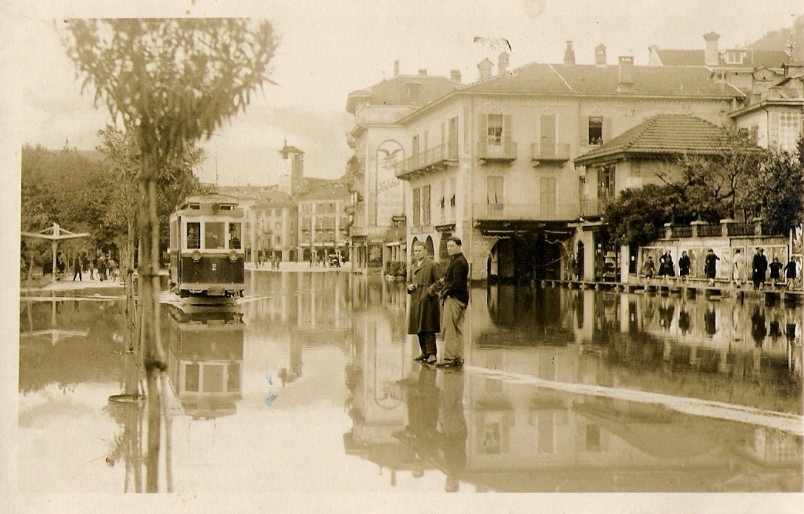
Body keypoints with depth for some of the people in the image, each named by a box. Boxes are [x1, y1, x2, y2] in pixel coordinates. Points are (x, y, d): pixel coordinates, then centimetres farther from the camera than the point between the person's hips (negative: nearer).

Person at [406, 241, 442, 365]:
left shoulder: (432, 265, -3)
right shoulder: (413, 267, 19)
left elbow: (439, 281, -7)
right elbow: (408, 281, 25)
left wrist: (430, 290, -19)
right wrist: (410, 286, 3)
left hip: (428, 300, -7)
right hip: (416, 301, 7)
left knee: (428, 328, -12)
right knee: (419, 329, 10)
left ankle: (432, 354, -13)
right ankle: (425, 352, 21)